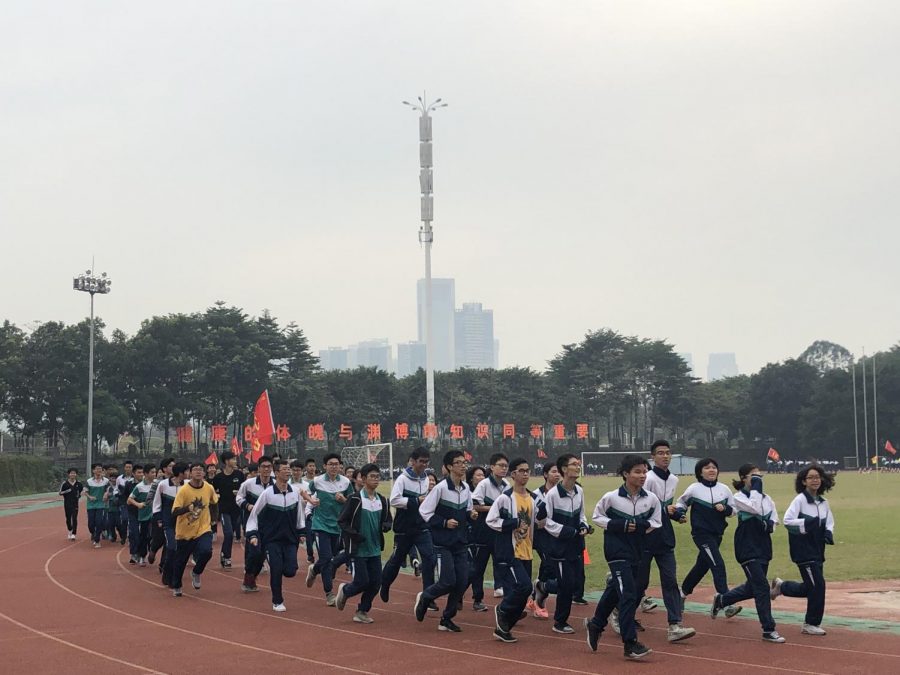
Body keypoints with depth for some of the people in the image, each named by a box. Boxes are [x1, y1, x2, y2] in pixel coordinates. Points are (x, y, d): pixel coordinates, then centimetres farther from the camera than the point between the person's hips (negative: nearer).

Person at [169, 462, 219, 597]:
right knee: (180, 561, 8)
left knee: (206, 551, -23)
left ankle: (196, 573, 8)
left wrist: (213, 519, 14)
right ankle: (176, 587, 34)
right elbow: (174, 512, -20)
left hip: (203, 529, 2)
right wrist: (188, 508, -37)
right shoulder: (184, 490, -16)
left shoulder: (209, 488, -5)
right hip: (185, 532, -2)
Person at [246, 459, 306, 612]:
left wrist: (301, 531, 15)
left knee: (290, 571, -7)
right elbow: (254, 514, -4)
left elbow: (299, 512, 13)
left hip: (290, 539, 3)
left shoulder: (295, 491, -1)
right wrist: (252, 534, -11)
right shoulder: (267, 493, -12)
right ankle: (277, 602, 9)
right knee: (276, 570, -10)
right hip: (272, 539, -3)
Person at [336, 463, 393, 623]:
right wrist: (354, 534, -21)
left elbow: (387, 520, 16)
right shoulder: (355, 499, -11)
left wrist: (386, 525, -7)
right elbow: (342, 521, -9)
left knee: (375, 582, 2)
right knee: (362, 582, -7)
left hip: (375, 549, 6)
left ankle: (362, 611, 20)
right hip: (358, 549, -6)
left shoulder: (382, 501, 7)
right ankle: (344, 591, 25)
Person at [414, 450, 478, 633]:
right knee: (448, 581, -10)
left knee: (462, 582, 1)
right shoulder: (441, 488, -15)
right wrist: (444, 522, -18)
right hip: (443, 543, -6)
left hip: (460, 542, 6)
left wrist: (471, 514, -2)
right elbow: (424, 511, -11)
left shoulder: (465, 488, 5)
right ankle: (424, 597, 21)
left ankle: (447, 619, 15)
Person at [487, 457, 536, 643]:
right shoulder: (505, 497, -11)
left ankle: (503, 628, 18)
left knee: (520, 594, 7)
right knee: (524, 586, -20)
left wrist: (531, 547, 18)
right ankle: (502, 610, 6)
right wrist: (514, 523, -20)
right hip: (509, 552, -7)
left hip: (526, 554, 8)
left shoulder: (531, 498, 12)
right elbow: (491, 520, -15)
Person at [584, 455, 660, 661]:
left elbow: (656, 522, 7)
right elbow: (597, 516, 0)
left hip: (636, 551, 5)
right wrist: (619, 525, -15)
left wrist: (641, 526, -14)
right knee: (629, 594, -14)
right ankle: (630, 644, -12)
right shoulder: (611, 497, -12)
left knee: (615, 590, 19)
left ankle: (595, 625, 42)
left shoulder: (651, 499, -3)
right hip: (617, 550, -5)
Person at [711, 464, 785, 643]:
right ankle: (768, 630, -7)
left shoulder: (765, 497, 9)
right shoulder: (739, 497, -9)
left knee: (752, 588, 15)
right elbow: (756, 509, -26)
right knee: (762, 587, -12)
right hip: (748, 549, -7)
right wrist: (756, 486, -18)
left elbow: (774, 517, 16)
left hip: (763, 547, 7)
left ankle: (721, 600, 38)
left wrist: (769, 524, -6)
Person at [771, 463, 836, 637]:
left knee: (810, 588, 11)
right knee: (817, 585, -9)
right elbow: (787, 521, -18)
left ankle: (781, 586, 35)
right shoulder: (800, 500, -11)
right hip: (803, 550, -7)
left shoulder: (823, 503, 9)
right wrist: (807, 523, -28)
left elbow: (829, 523, 17)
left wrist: (828, 533, -4)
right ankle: (811, 624, 4)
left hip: (817, 550, 7)